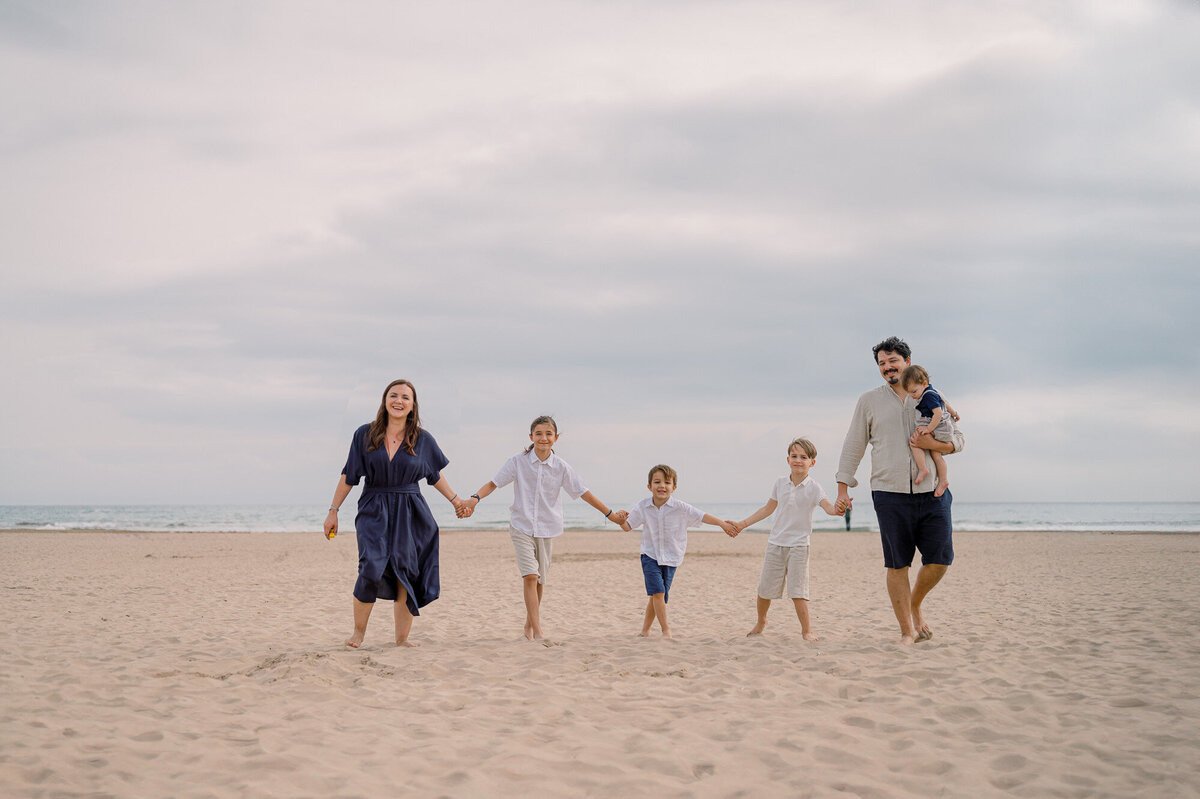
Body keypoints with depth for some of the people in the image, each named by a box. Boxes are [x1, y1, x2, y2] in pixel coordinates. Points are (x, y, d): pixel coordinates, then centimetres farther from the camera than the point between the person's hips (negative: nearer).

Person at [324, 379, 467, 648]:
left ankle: (402, 637, 9)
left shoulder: (422, 439, 4)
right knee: (372, 568, -19)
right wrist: (333, 511, 5)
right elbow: (348, 476, 6)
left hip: (410, 514, 2)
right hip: (374, 511, -2)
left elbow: (435, 475, 18)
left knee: (407, 574, 0)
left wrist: (455, 500, 17)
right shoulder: (365, 435, 2)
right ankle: (358, 631, -2)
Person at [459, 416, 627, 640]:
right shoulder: (518, 461, -5)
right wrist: (474, 499, -21)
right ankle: (537, 631, -18)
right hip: (522, 526, -2)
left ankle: (529, 626, 29)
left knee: (540, 579, 10)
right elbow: (493, 483, -3)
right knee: (530, 575, -15)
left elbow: (583, 493, 3)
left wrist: (610, 514, 4)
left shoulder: (561, 467, -2)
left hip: (548, 528, 2)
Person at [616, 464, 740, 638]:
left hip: (670, 558, 1)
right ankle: (666, 629, -5)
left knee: (656, 596, 5)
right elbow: (628, 526, 0)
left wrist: (722, 524, -11)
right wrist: (621, 520, -22)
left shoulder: (679, 507, -9)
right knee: (658, 592, -17)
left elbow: (701, 516, -6)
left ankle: (645, 630, 23)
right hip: (650, 556, 0)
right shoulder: (643, 507, -5)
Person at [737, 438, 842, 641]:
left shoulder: (813, 487, -6)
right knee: (765, 589, 9)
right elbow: (768, 509, 18)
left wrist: (837, 509, -48)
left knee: (797, 591, -11)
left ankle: (806, 630, 2)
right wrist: (743, 524, 17)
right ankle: (761, 621, 33)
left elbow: (827, 506, -23)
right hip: (775, 543, 4)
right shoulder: (780, 483, 6)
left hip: (798, 546, -4)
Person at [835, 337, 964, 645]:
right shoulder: (869, 401, 9)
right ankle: (907, 630, 10)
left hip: (931, 492, 1)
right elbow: (853, 446, 11)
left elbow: (958, 438, 11)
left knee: (939, 559, -3)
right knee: (897, 565, -1)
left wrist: (934, 443, -10)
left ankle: (915, 606, 25)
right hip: (890, 494, -1)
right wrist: (843, 488, 6)